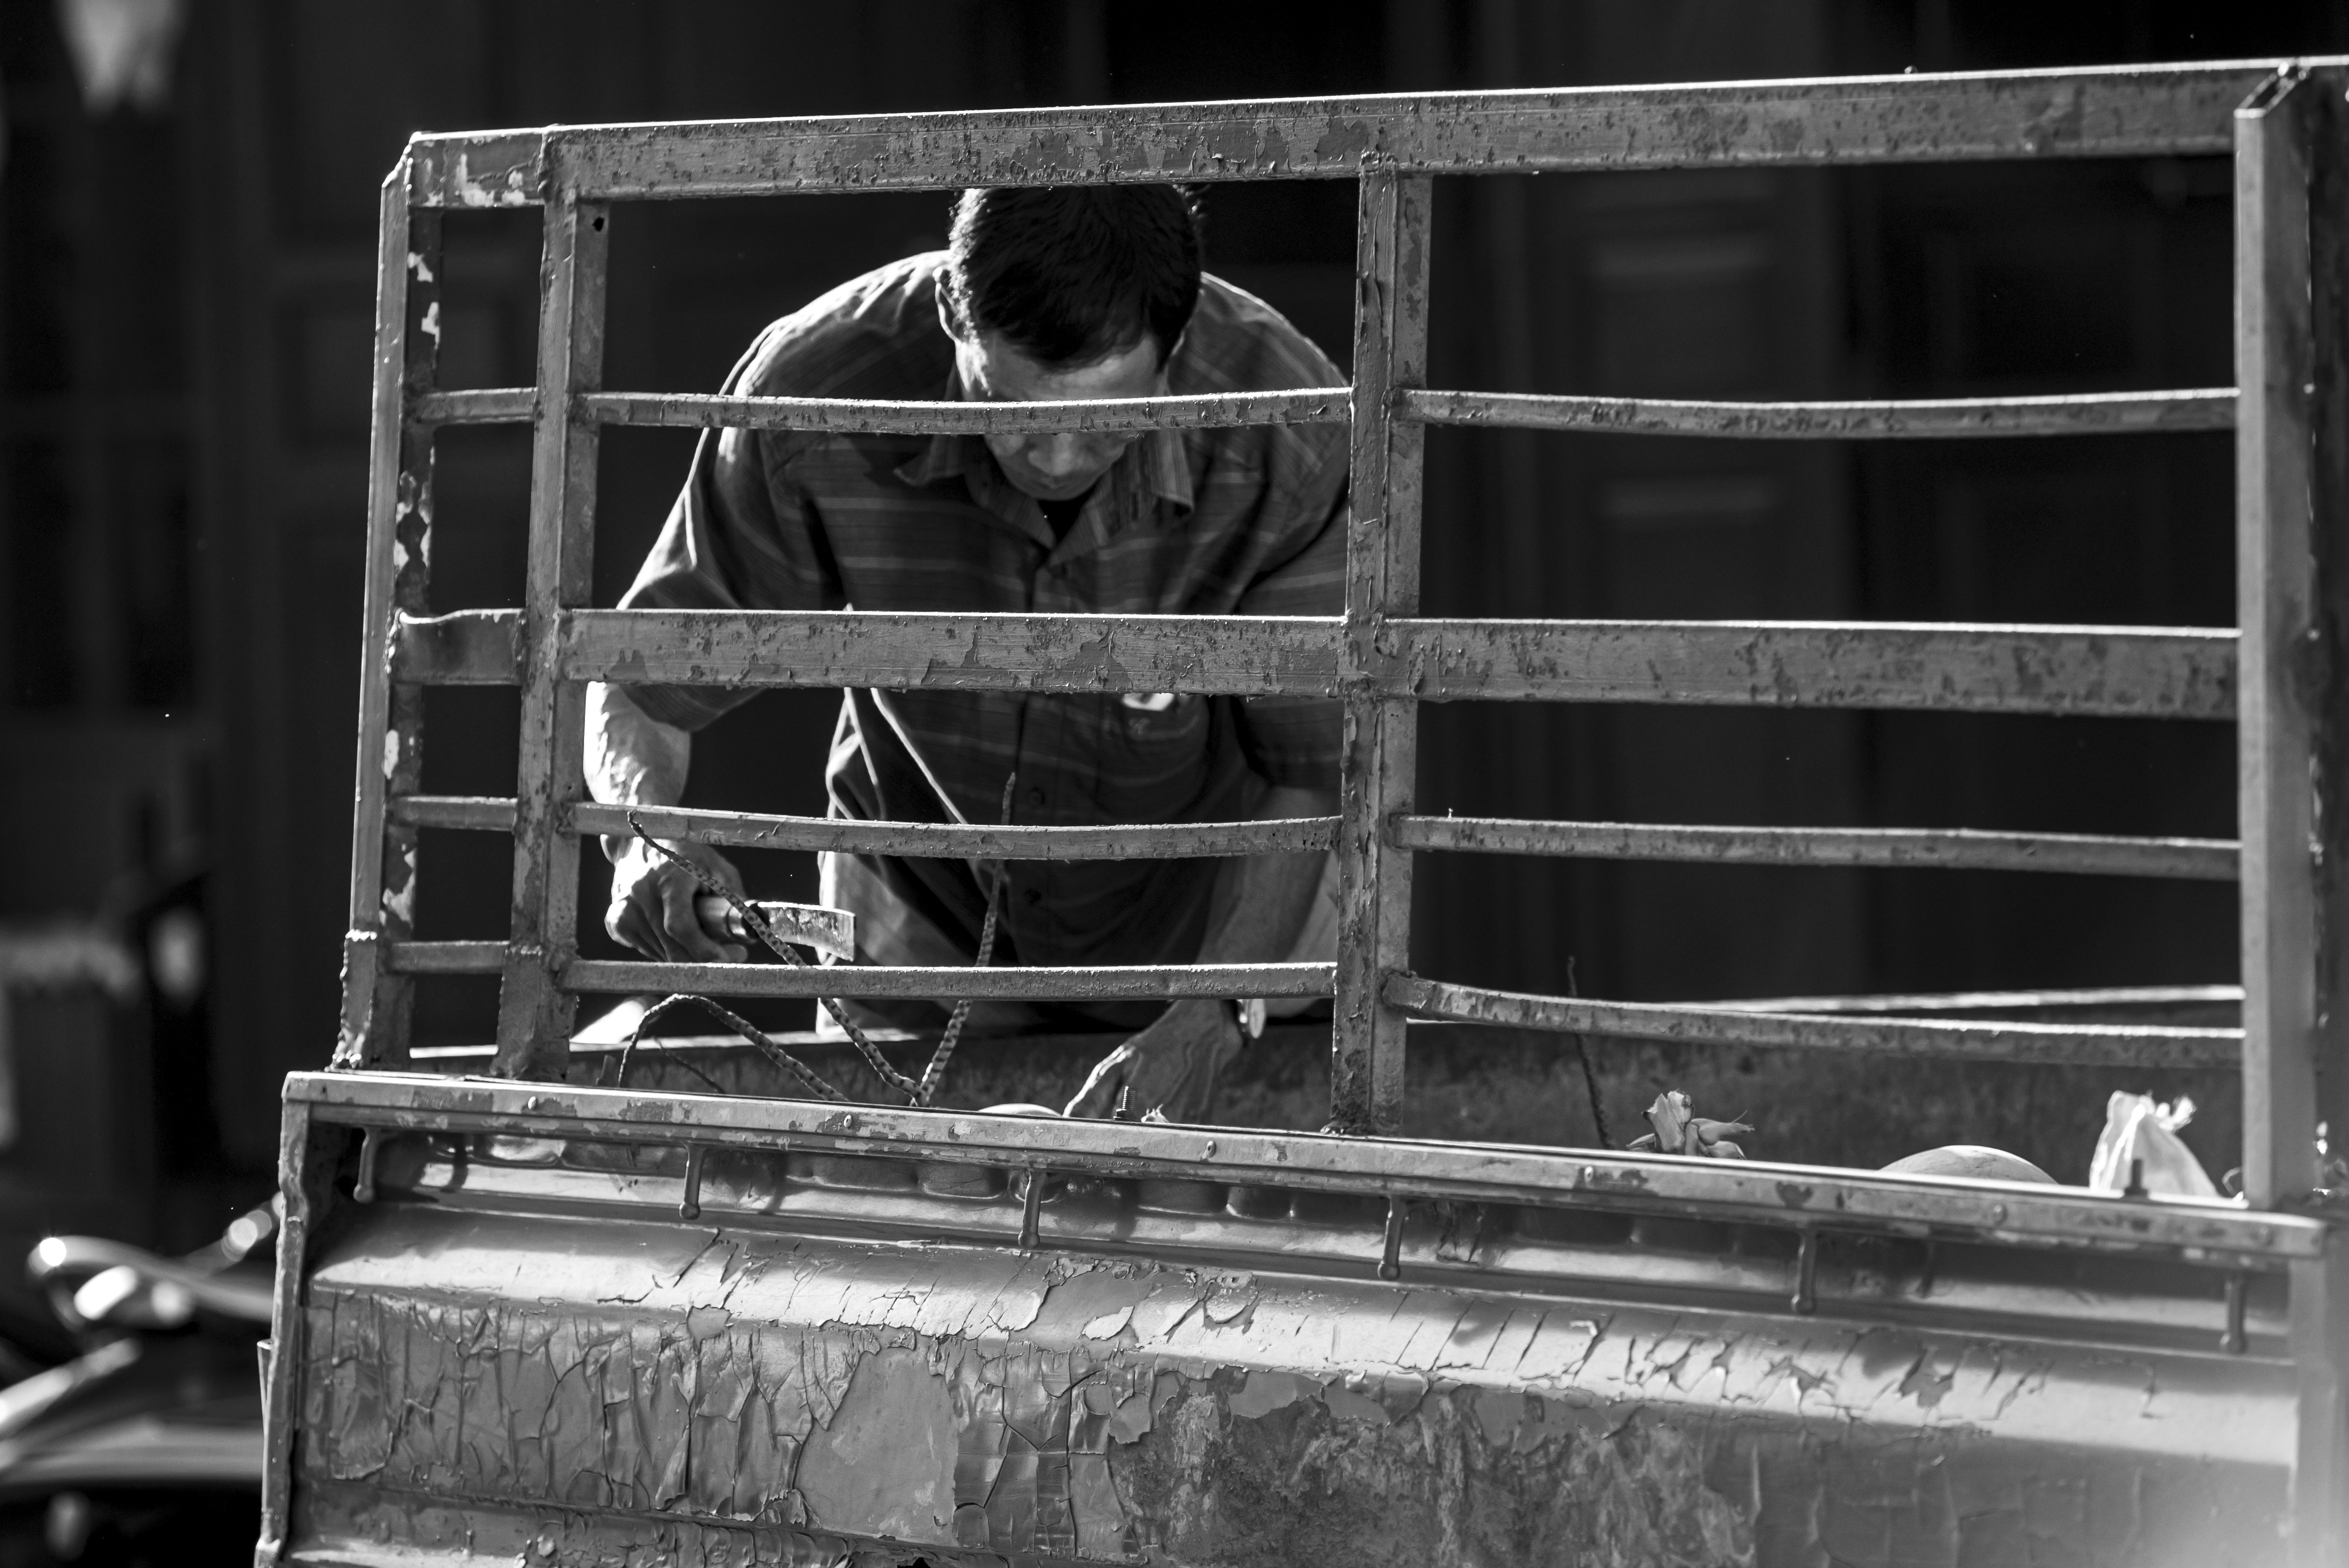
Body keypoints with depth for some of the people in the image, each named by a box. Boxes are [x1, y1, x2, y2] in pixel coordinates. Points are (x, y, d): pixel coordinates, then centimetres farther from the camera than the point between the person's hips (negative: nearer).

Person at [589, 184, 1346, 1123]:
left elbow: (1316, 779, -23)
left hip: (1225, 916, -1)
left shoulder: (1291, 435, -31)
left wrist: (1202, 1026, -37)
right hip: (922, 929, 1)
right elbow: (640, 681, -16)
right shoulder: (816, 391, -29)